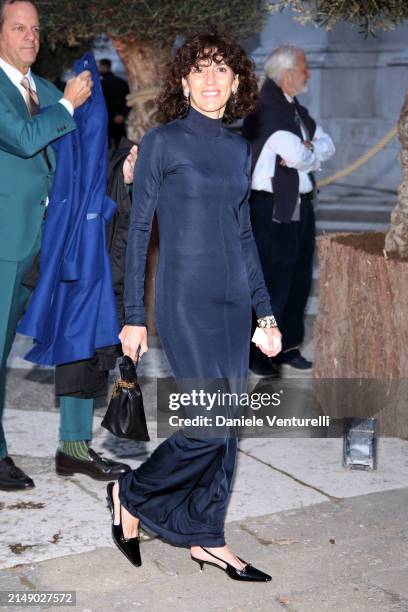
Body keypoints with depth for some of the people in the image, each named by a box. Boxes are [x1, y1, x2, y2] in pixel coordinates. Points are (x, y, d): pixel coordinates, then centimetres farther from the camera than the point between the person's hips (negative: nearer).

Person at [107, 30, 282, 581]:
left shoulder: (239, 149, 11)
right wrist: (134, 317, -8)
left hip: (233, 302, 6)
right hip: (186, 300, -6)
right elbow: (139, 230, -5)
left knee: (226, 427, 8)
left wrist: (265, 311, 13)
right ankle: (130, 496, 14)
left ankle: (207, 539, 22)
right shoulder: (162, 142, -5)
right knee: (211, 426, -9)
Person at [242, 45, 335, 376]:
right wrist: (310, 151, 1)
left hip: (301, 206, 9)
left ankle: (287, 348, 25)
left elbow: (328, 145, 10)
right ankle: (256, 353, 9)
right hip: (273, 209, -9)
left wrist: (305, 150, -8)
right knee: (271, 283, -2)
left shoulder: (298, 110, 14)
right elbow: (300, 156, -21)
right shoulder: (264, 110, -15)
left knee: (299, 280, 13)